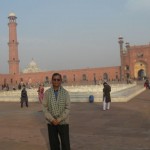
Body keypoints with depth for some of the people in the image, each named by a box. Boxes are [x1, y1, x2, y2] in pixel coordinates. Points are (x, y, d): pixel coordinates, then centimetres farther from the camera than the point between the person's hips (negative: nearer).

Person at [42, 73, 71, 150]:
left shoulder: (65, 92, -3)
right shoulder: (47, 92, -1)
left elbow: (67, 108, -5)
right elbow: (44, 107, -3)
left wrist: (59, 119, -14)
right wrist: (52, 119, -13)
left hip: (63, 122, -1)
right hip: (51, 122, 1)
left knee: (65, 144, 2)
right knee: (53, 143, 11)